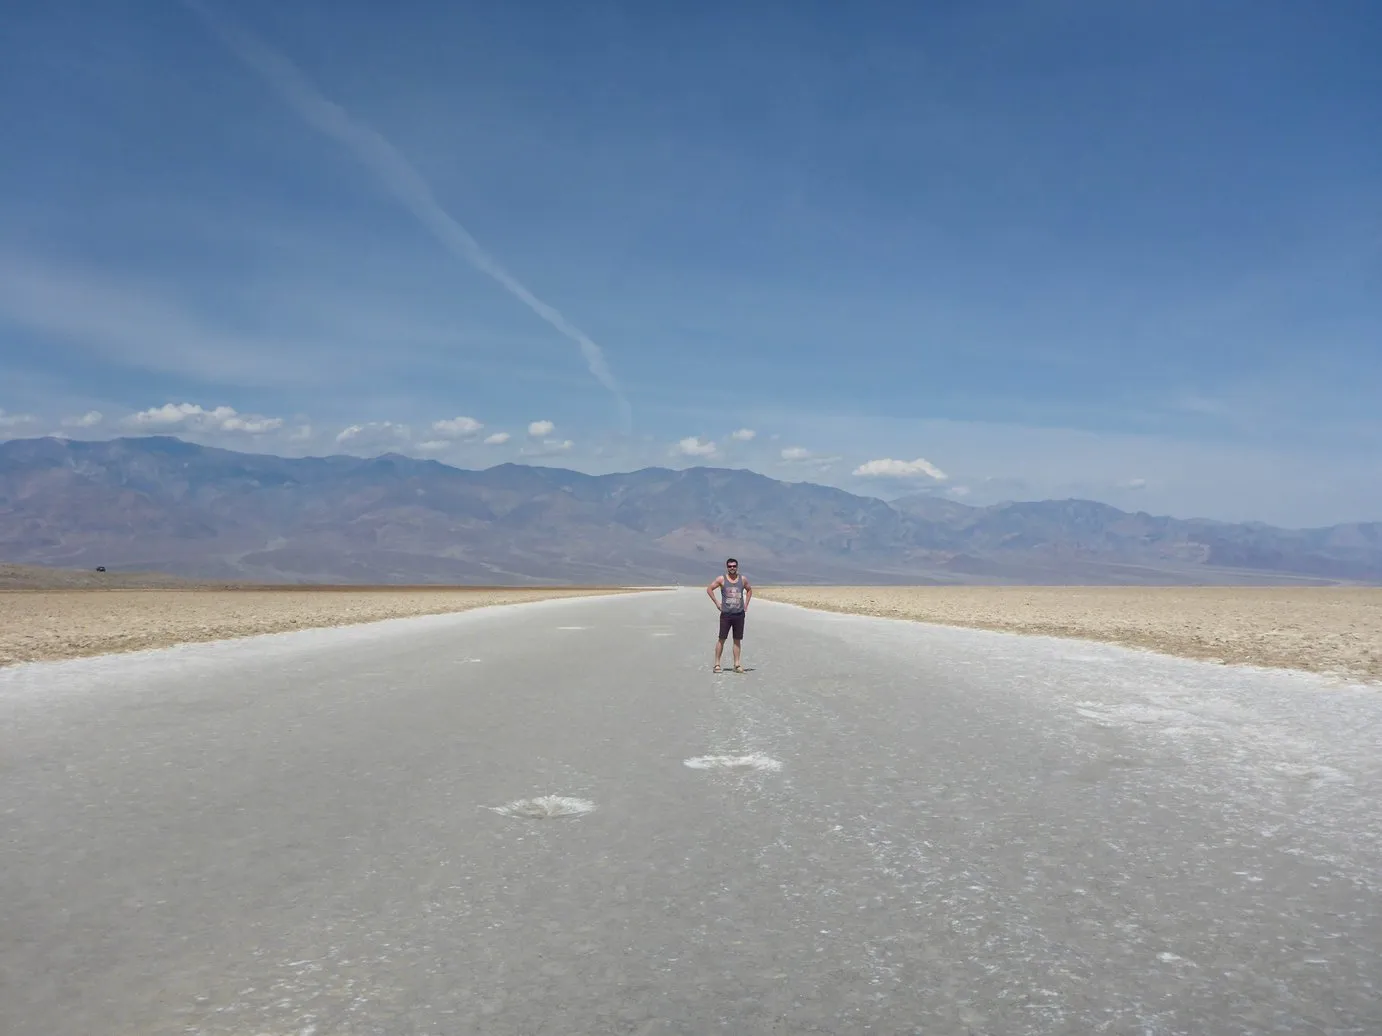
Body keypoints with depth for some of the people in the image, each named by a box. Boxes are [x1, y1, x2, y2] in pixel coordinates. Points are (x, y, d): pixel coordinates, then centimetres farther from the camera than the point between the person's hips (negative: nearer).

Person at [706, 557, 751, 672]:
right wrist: (716, 602, -5)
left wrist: (746, 604, 12)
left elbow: (749, 590, 23)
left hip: (739, 614, 3)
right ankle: (717, 664, 2)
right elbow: (709, 589, 0)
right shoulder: (721, 579, -2)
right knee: (721, 639, -3)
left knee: (737, 640, 7)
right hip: (726, 614, -3)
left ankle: (737, 664, 12)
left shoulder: (743, 579, 7)